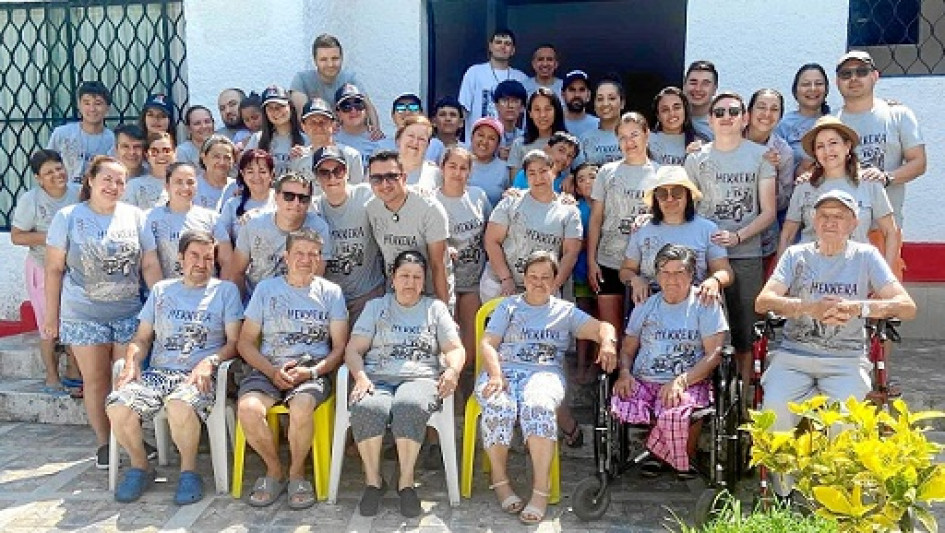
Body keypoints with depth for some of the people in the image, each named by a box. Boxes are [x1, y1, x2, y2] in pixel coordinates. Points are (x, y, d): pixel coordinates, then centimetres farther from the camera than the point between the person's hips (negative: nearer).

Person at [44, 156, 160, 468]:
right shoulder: (68, 217, -1)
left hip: (129, 312, 1)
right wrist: (51, 314, 0)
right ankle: (103, 443, 19)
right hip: (83, 315, -1)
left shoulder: (135, 217, 2)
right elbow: (54, 269, 1)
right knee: (95, 379, 7)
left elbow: (149, 265, 4)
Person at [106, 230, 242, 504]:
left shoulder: (225, 290, 12)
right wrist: (132, 363, -1)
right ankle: (140, 467, 1)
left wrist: (210, 362, -14)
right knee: (117, 407, -25)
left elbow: (234, 343, 4)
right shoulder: (161, 290, 22)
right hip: (157, 372, 4)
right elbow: (142, 338, 20)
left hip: (199, 375, -4)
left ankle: (189, 471, -11)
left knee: (180, 406, -37)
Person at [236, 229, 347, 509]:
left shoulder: (331, 292, 10)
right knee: (248, 408, -29)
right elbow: (246, 342, 8)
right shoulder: (266, 289, 12)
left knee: (301, 407, -34)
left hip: (314, 368, -1)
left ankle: (296, 473, -5)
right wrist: (272, 371, -9)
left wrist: (312, 371, -13)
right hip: (268, 367, 2)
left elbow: (340, 346, 5)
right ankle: (274, 470, -1)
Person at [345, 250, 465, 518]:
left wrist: (453, 370, -12)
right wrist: (360, 376, -9)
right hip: (377, 378, 1)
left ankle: (406, 481, -23)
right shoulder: (375, 307, 22)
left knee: (409, 406, -38)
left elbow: (455, 349, 12)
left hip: (421, 378, -1)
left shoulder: (436, 308, 21)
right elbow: (353, 349, 12)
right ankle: (373, 480, -16)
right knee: (367, 408, -35)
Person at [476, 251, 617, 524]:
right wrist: (496, 375, -10)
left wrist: (608, 342, -14)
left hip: (545, 372, -1)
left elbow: (602, 327, 12)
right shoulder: (509, 306, 22)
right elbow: (487, 344, 10)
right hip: (503, 370, 1)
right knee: (498, 407, -34)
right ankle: (499, 480, -14)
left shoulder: (566, 310, 23)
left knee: (538, 406, -36)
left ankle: (541, 489, -32)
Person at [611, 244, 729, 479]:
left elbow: (714, 354, -4)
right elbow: (628, 349, 20)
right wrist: (625, 373, -3)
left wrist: (681, 381, -18)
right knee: (619, 405, -28)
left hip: (690, 383, -4)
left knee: (675, 413, -38)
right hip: (643, 381, 4)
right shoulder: (645, 306, 17)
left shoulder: (706, 305, 5)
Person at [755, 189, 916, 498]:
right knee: (775, 407, -25)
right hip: (793, 354, 1)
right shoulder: (797, 255, 9)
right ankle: (784, 491, -1)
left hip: (847, 359, 0)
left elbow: (907, 307, -2)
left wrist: (858, 307, -20)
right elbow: (763, 302, -5)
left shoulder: (865, 256, 8)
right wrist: (810, 307, -22)